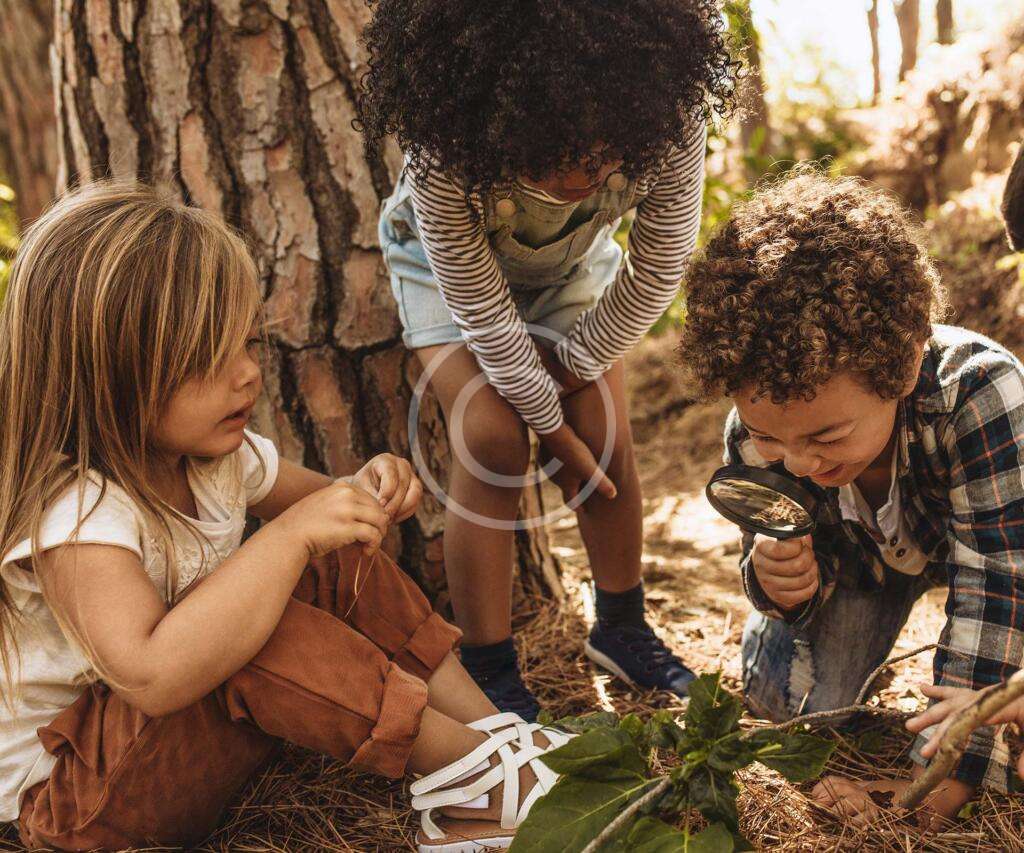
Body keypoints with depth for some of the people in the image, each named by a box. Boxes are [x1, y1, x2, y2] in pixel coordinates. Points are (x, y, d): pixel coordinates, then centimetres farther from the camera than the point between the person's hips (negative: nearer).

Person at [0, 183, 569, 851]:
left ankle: (495, 727, -7)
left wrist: (365, 493, -13)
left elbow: (312, 500, 12)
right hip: (67, 787, -8)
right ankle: (475, 773, -22)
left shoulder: (214, 453, -5)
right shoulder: (72, 511, -32)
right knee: (257, 628, -35)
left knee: (337, 565, -6)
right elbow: (150, 676, -47)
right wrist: (289, 536, -43)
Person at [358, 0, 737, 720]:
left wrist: (574, 365, -12)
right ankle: (488, 667, -4)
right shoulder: (445, 150, -41)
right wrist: (553, 427, -20)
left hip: (574, 259, 3)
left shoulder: (673, 119, -35)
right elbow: (482, 310, -28)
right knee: (493, 434, -18)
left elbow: (659, 267, -19)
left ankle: (622, 628, 18)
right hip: (451, 259, -2)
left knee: (608, 430, -4)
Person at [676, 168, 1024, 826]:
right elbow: (814, 568, -16)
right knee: (785, 696, -9)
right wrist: (778, 581, -43)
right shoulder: (756, 434, -31)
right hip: (866, 551, 2)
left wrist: (943, 782, -41)